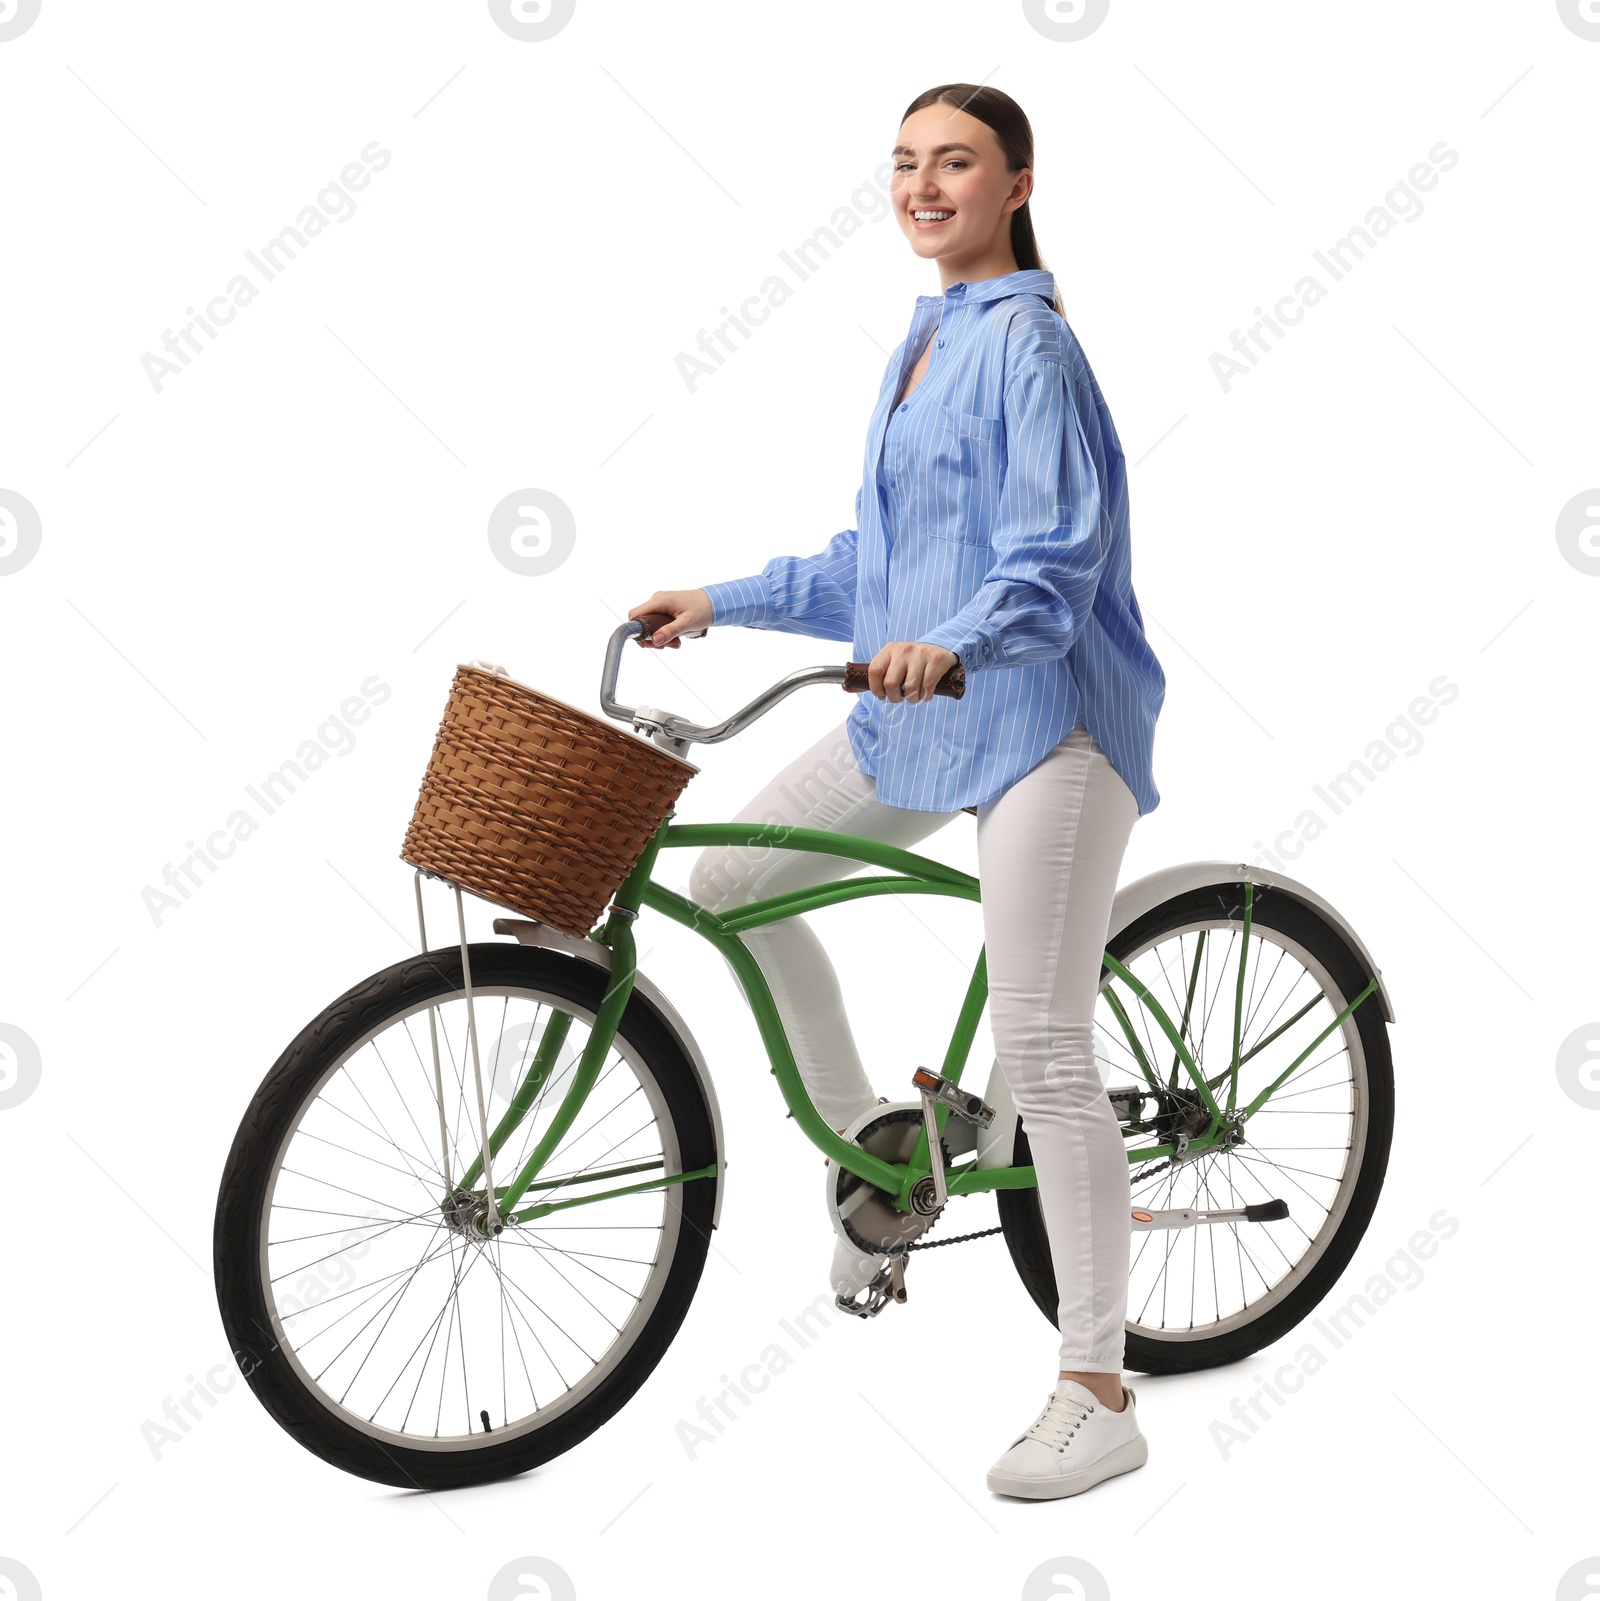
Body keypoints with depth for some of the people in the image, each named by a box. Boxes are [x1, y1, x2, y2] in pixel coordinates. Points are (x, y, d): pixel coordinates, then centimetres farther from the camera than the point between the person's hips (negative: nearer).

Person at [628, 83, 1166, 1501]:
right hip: (917, 713, 9)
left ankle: (1098, 1396, 0)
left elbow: (1057, 561, -19)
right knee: (733, 878, 9)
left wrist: (953, 641, -36)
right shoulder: (926, 341, 17)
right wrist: (723, 604, 18)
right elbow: (876, 563, 21)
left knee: (1042, 1051, -10)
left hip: (1043, 719, -9)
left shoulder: (1028, 341, -10)